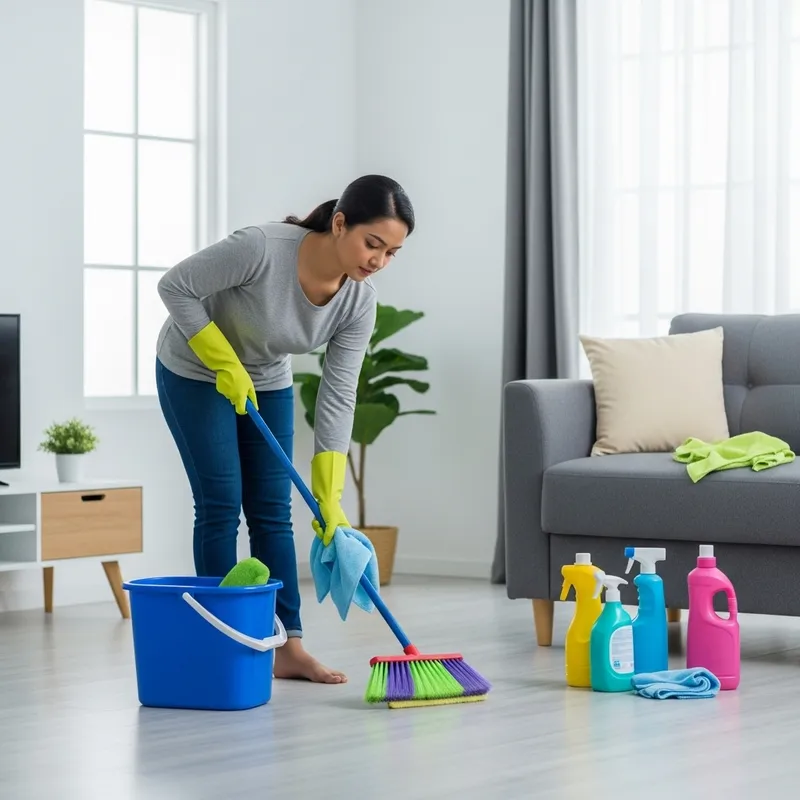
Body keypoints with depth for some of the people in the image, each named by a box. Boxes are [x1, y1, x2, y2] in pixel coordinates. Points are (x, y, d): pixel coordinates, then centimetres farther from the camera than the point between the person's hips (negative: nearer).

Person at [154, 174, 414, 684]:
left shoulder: (360, 301, -20)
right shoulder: (263, 248, -37)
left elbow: (338, 398, -17)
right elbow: (176, 287, -25)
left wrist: (329, 500, -20)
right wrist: (227, 366, -24)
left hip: (267, 382, 5)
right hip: (194, 372, -5)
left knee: (272, 512, 1)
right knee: (221, 505, -8)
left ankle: (290, 647, 3)